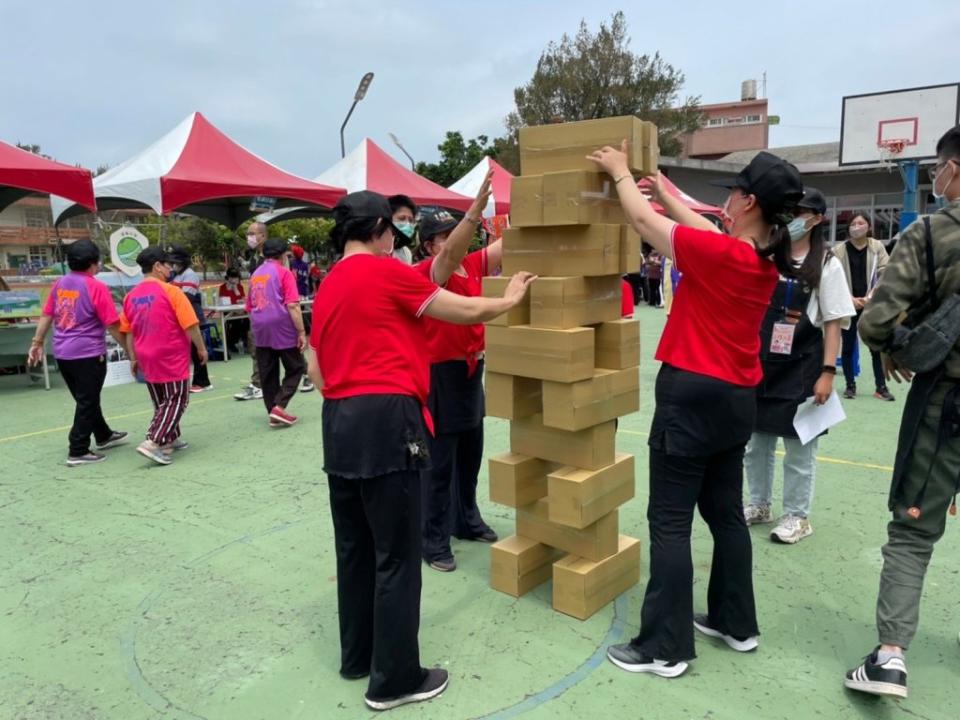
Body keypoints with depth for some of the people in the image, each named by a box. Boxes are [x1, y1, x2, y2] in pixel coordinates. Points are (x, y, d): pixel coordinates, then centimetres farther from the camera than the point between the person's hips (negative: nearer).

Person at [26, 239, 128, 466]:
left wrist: (37, 343, 18)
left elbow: (46, 316, 11)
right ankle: (78, 452, 4)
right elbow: (112, 325, -13)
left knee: (86, 399, 20)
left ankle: (103, 436, 37)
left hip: (62, 354, 7)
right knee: (87, 402, 2)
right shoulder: (96, 287, -13)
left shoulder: (59, 284, 7)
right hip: (88, 354, -7)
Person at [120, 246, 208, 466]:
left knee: (162, 402, 19)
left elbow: (128, 332, 10)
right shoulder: (171, 292, -12)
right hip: (172, 358, -6)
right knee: (176, 401, 1)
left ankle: (170, 439, 27)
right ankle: (153, 442, -11)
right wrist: (201, 348, -2)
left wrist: (133, 359, 17)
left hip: (147, 359, 7)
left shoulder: (131, 296, 6)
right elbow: (190, 325, -13)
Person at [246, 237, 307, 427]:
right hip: (282, 328, -6)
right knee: (296, 368, 6)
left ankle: (272, 413, 13)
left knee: (267, 374, 10)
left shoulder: (255, 275, 13)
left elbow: (250, 308, 18)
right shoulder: (283, 272, -5)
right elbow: (292, 305, -14)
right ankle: (279, 407, -8)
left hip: (260, 331, 6)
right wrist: (301, 332, -13)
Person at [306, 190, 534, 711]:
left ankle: (357, 657, 32)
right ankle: (394, 680, 13)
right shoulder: (385, 271, -6)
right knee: (396, 556, 2)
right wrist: (511, 298, 16)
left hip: (339, 423, 9)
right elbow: (468, 311, -1)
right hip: (386, 421, -8)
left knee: (354, 548, 18)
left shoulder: (326, 288, 16)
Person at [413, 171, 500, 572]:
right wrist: (478, 204, -45)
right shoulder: (427, 272, -14)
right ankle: (433, 542, 11)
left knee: (470, 456, 18)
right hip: (439, 374, -8)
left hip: (471, 371, 8)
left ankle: (467, 521, 35)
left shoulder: (474, 265, 6)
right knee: (439, 462, 0)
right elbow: (452, 254, -34)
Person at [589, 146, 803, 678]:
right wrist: (660, 186, 27)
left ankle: (665, 648, 8)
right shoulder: (768, 259, 4)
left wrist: (620, 172, 11)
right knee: (725, 512, 18)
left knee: (670, 521, -1)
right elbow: (706, 231, 19)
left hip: (692, 394, -8)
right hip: (737, 397, 8)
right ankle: (736, 623, 31)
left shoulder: (717, 254, -18)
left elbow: (644, 220, -7)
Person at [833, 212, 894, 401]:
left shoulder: (878, 247, 3)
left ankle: (881, 387, 11)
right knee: (848, 347, 6)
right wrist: (850, 299, -12)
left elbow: (885, 274, -1)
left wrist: (870, 297, -12)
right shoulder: (839, 250, 0)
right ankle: (850, 385, 18)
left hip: (872, 305, 0)